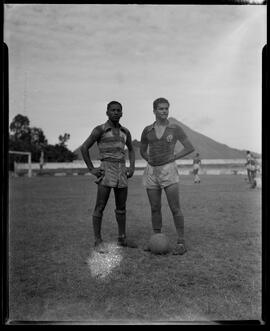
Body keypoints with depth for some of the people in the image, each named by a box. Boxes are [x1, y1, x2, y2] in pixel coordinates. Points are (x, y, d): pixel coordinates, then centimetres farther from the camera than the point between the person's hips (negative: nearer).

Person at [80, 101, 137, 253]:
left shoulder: (125, 132, 12)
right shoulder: (100, 130, -3)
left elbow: (131, 150, 26)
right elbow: (84, 148, -3)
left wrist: (132, 167, 11)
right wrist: (92, 169, -8)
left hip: (122, 172, 5)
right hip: (106, 170, -5)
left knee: (121, 207, 11)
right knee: (100, 207, -5)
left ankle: (122, 238, 22)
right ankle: (98, 241, 4)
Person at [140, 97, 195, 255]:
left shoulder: (176, 128, -1)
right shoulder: (147, 130, 7)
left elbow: (190, 147, 1)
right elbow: (142, 151, 20)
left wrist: (172, 158, -5)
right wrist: (151, 161, 4)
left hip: (169, 171, -3)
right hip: (152, 172, 4)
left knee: (175, 208, -8)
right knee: (155, 208, 7)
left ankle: (181, 243, 2)